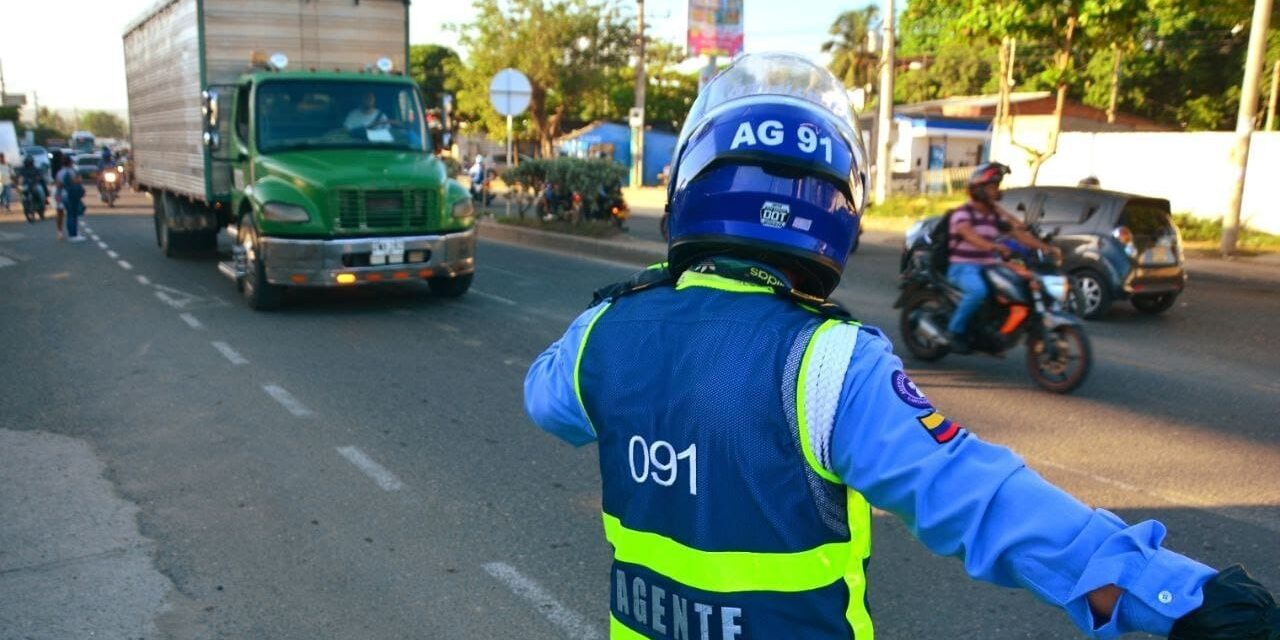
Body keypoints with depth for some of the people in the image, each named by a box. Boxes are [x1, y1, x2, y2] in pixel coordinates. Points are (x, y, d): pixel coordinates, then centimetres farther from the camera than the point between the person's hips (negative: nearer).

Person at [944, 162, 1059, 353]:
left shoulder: (996, 214, 14)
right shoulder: (962, 213, -9)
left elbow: (1019, 233, 7)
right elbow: (969, 234, -30)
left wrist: (1046, 247, -8)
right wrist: (993, 246, -49)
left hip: (988, 266, 8)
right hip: (963, 267, -7)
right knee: (978, 291, -38)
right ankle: (955, 331, -22)